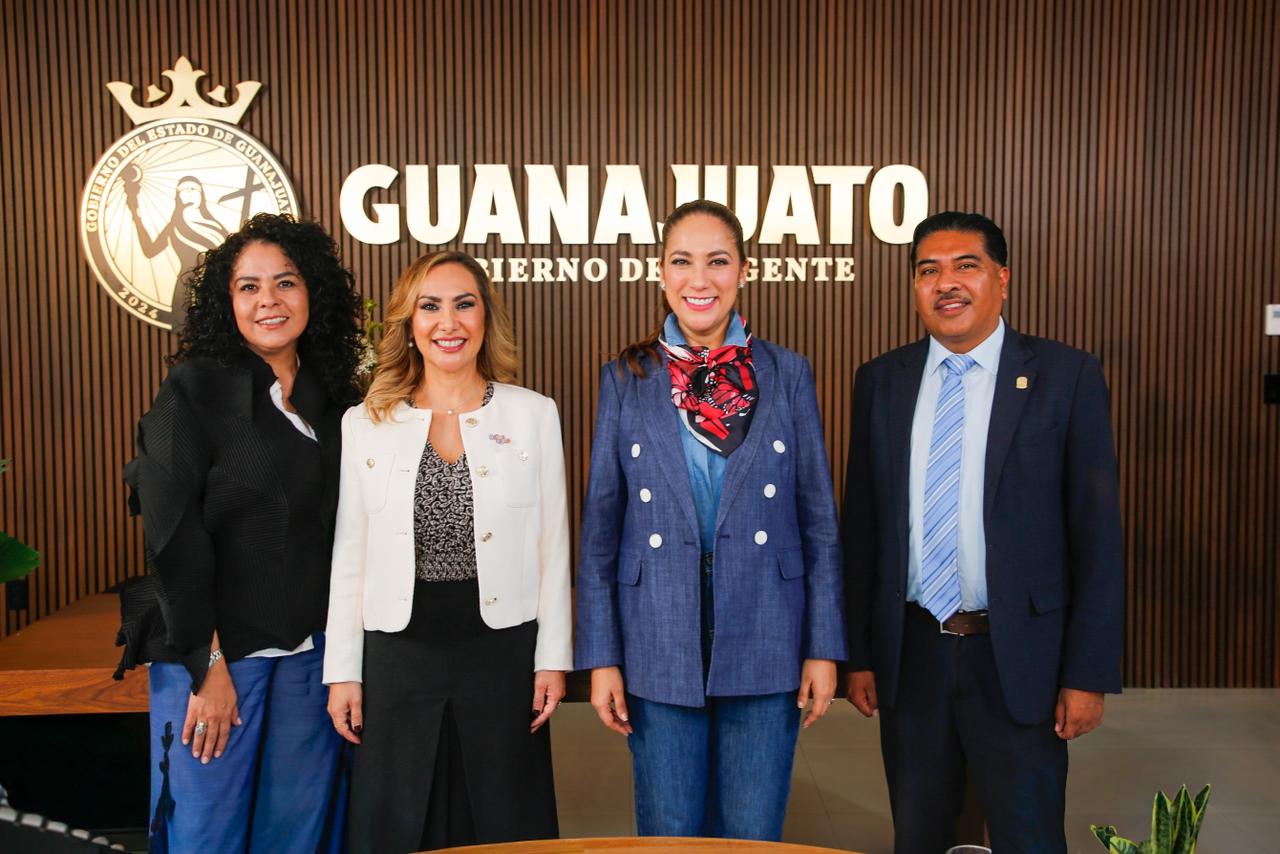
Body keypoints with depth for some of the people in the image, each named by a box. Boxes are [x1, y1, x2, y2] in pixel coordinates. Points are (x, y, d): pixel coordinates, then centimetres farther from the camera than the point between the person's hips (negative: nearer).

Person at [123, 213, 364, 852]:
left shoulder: (331, 398, 7)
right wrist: (207, 666, -13)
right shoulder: (193, 389, -8)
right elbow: (173, 537, -12)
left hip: (309, 655, 4)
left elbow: (336, 532, 10)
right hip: (213, 654, -4)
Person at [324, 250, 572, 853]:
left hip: (503, 647, 0)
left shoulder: (533, 414, 0)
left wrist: (553, 658, -1)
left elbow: (552, 545, 1)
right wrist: (343, 671, 2)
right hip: (398, 650, 1)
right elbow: (349, 556, 4)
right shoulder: (364, 423, 2)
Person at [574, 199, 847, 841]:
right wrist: (601, 657, -1)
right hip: (659, 641, 0)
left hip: (764, 638, 0)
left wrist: (823, 647, -1)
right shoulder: (625, 379, 2)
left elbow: (819, 518, 3)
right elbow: (600, 524, 2)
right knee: (668, 833, 11)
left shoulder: (786, 374, 2)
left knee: (754, 834, 10)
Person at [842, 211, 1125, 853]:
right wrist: (858, 653, 4)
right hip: (910, 654, 3)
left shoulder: (1066, 376, -5)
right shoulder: (880, 382, 4)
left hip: (1018, 657, -3)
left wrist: (1088, 673, -8)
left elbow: (1096, 530, -5)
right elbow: (861, 525, 6)